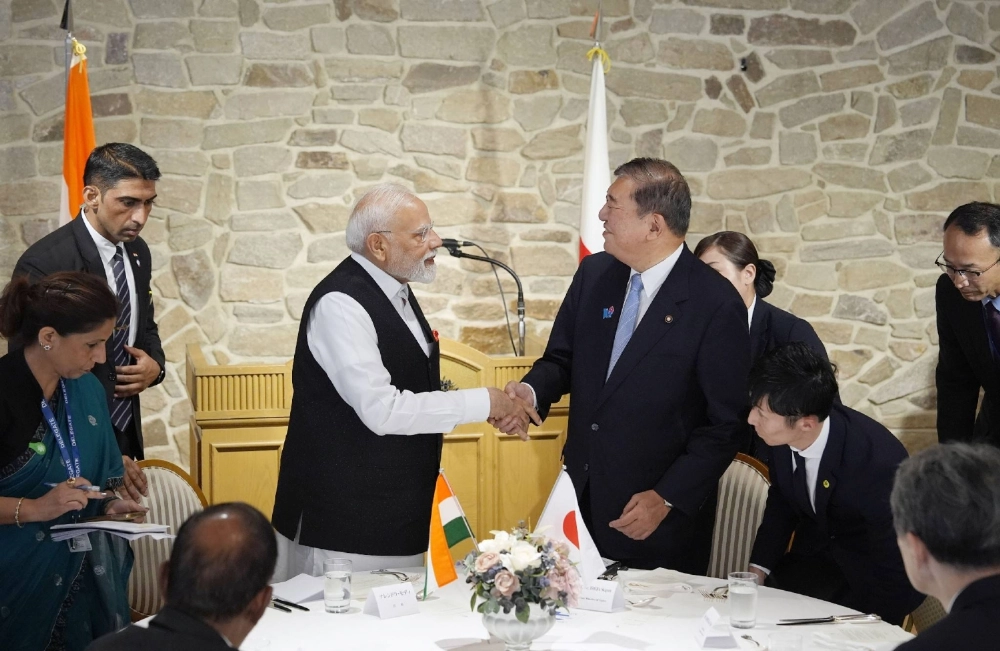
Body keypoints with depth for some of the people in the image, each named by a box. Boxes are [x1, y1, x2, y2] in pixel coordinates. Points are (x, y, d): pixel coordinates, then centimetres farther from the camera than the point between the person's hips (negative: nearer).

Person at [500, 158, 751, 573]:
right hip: (581, 498, 5)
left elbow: (725, 424, -12)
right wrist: (532, 391, -10)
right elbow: (561, 359, 12)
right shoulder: (594, 274, 2)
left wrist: (668, 499, -16)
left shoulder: (717, 305, -16)